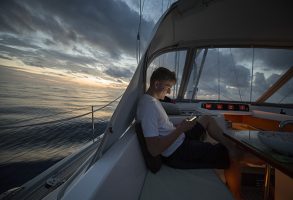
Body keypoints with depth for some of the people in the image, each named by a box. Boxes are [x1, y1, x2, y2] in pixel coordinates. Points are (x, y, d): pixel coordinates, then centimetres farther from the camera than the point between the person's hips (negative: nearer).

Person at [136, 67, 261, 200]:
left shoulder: (151, 99, 6)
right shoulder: (149, 106, -26)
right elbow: (154, 150, -30)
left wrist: (179, 126, 5)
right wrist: (179, 129, -22)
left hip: (179, 141, 10)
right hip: (177, 153, -10)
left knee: (207, 119, 20)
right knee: (235, 156, -4)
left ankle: (230, 145, 21)